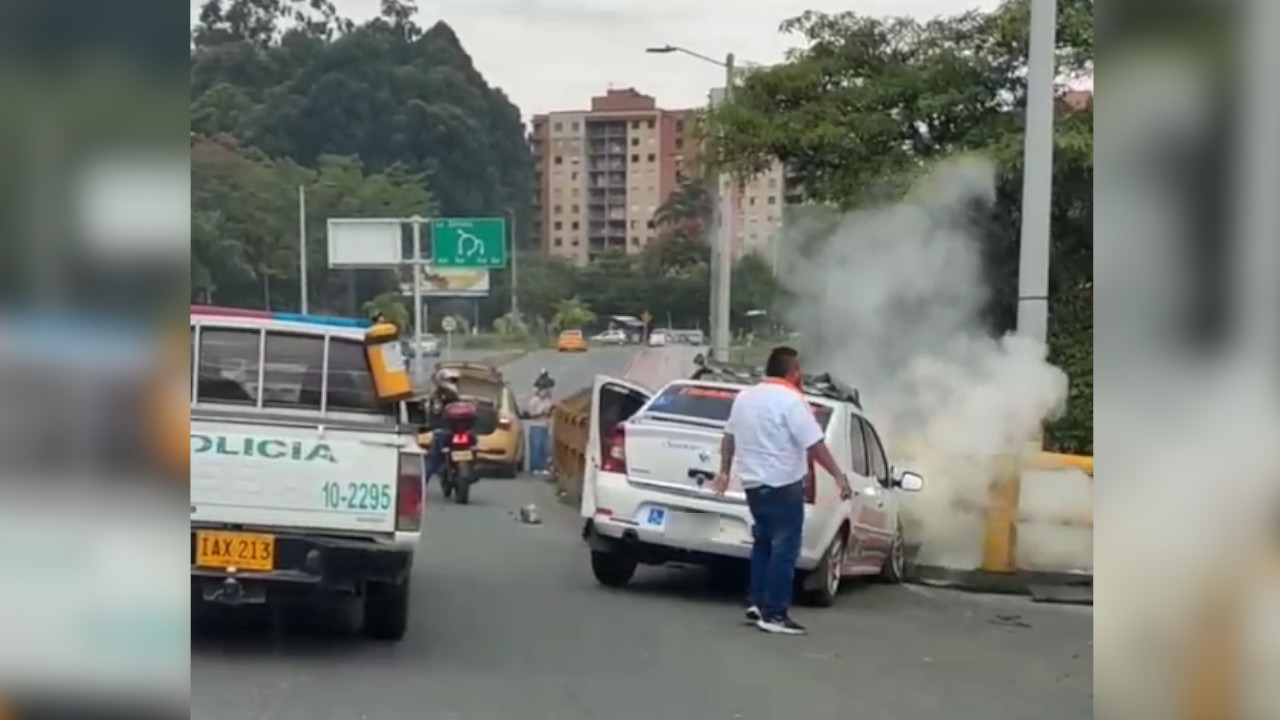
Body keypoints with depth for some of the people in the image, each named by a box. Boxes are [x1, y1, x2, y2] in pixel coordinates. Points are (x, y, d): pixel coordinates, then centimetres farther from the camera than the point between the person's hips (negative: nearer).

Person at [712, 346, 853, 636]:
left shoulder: (745, 397, 10)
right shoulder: (791, 400, -14)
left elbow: (729, 436, 19)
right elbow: (815, 445, -18)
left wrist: (725, 471, 29)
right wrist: (839, 476, -14)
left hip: (753, 482, 8)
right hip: (783, 484, -8)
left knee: (763, 543, 20)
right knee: (784, 548, -4)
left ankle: (757, 603, 18)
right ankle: (774, 614, -5)